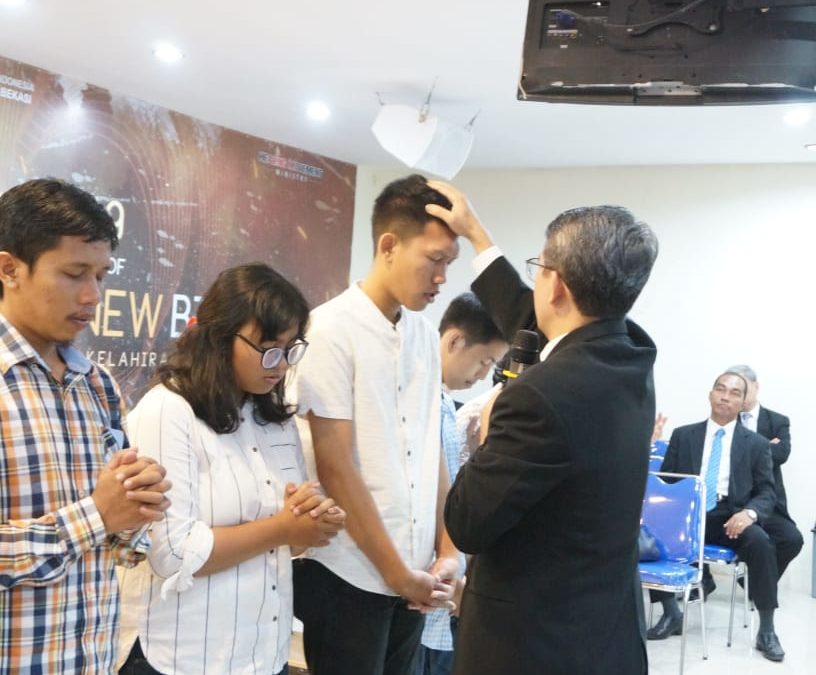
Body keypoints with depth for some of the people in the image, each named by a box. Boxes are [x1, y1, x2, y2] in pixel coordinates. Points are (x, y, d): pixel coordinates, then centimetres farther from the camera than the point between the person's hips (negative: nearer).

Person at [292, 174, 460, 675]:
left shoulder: (425, 334, 6)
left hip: (414, 574, 6)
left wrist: (447, 551, 5)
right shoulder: (332, 329, -13)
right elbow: (335, 469, -15)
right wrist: (396, 573, -11)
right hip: (349, 577, -6)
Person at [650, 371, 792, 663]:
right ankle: (671, 614, -7)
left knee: (760, 540, -33)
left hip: (731, 518, -1)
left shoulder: (756, 444, 9)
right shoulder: (683, 435, 11)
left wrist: (750, 512, -19)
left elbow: (767, 492, 4)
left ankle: (766, 630, -18)